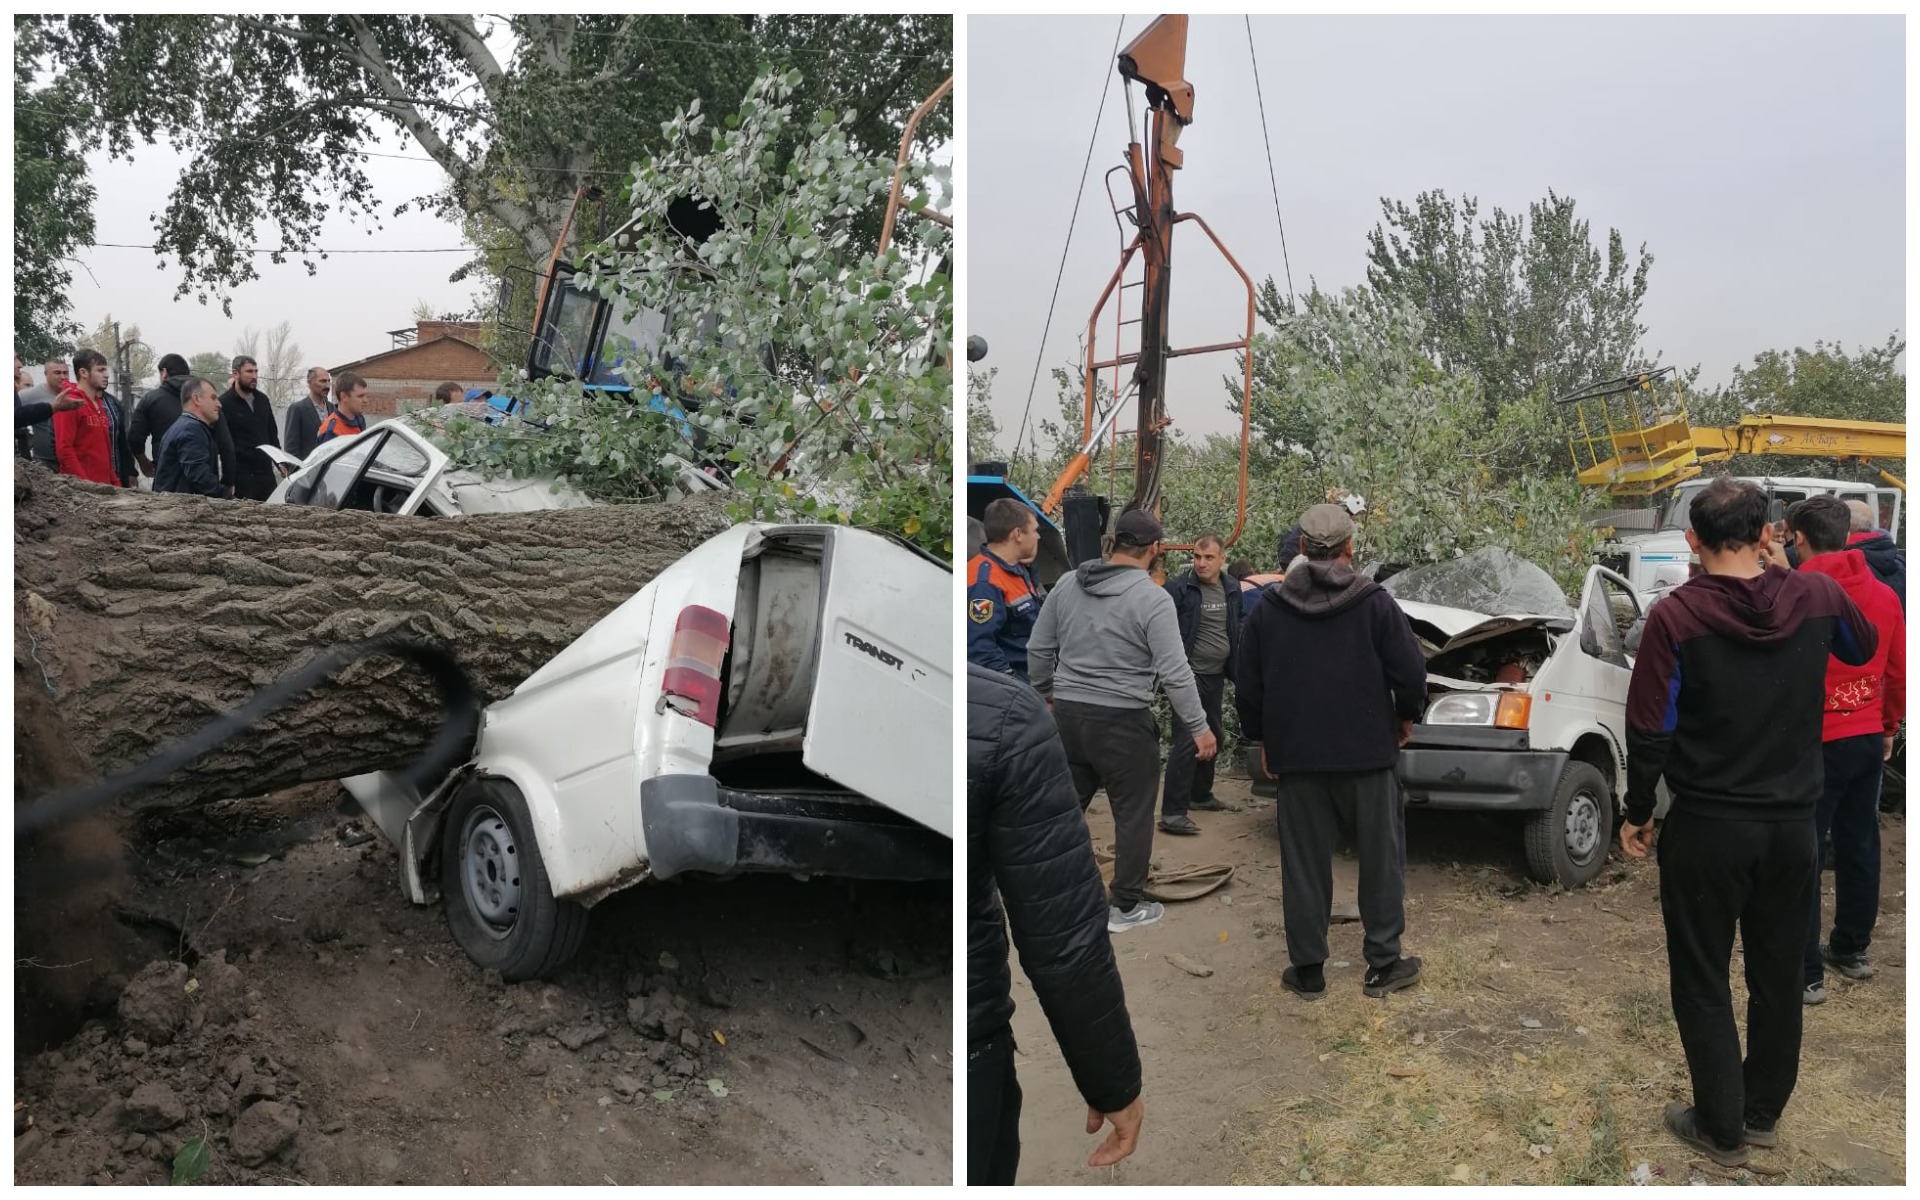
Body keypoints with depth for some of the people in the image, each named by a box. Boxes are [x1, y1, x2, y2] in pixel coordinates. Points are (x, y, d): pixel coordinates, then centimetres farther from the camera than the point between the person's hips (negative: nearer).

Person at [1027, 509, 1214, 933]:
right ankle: (1126, 907, 17)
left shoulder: (1067, 584, 4)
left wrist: (1045, 691, 25)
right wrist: (1199, 727, -7)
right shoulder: (1152, 598, -12)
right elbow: (1174, 672, -15)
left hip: (1068, 713, 6)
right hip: (1123, 721, -6)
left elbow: (1038, 648, 9)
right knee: (1133, 814, 8)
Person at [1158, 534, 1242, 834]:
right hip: (1190, 674, -7)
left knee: (1212, 737, 18)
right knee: (1187, 741, -13)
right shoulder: (1179, 587, -14)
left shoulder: (1232, 589, 6)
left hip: (1216, 676, 7)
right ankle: (1172, 812, -12)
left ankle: (1200, 794, 36)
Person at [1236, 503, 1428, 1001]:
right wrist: (1405, 717, 11)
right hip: (1367, 753, -1)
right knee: (1381, 857, 12)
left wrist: (1264, 738, 16)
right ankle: (1383, 963, 17)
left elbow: (1247, 686, 3)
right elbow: (1410, 673, -8)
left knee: (1303, 863, 8)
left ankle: (1307, 969, 12)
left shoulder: (1268, 607, 1)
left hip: (1295, 755, 2)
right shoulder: (1374, 603, -6)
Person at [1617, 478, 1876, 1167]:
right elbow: (1864, 649, 19)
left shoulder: (1676, 617, -17)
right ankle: (1764, 1115, 33)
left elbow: (1649, 732, -14)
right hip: (1793, 826, 4)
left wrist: (1639, 815, 0)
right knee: (1779, 976, 19)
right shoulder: (1816, 596, -5)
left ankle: (1721, 1130, 20)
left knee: (1702, 983, 11)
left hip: (1707, 828, -4)